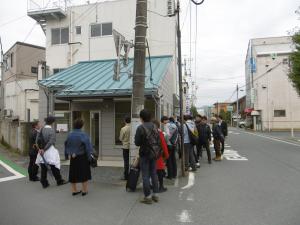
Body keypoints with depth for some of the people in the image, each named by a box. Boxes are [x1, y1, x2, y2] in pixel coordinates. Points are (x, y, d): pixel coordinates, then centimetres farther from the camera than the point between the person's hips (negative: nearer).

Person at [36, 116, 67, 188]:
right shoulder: (52, 130, -12)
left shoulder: (41, 129, 6)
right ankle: (59, 181, 17)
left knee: (43, 167, 11)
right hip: (50, 150, -6)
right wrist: (44, 149, -13)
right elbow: (51, 141, -19)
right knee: (54, 167, 5)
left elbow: (37, 140, 1)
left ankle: (44, 183, 18)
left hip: (42, 150, 6)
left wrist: (40, 148, -4)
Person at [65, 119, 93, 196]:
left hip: (72, 157, 5)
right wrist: (89, 157, -9)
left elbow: (66, 145, 7)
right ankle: (84, 190, 15)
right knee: (84, 173, 8)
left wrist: (69, 153, 15)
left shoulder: (70, 135, -2)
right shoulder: (83, 135, -18)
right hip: (82, 157, -4)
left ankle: (74, 190, 23)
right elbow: (88, 146, -19)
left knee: (73, 173, 14)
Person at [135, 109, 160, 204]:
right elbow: (159, 141, 5)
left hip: (144, 154, -6)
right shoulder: (154, 126, 3)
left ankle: (147, 196, 11)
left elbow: (137, 143, -13)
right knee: (153, 173, 15)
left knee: (145, 175, 4)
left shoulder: (140, 128, -16)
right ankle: (155, 194, 24)